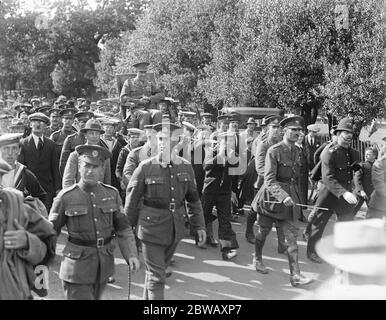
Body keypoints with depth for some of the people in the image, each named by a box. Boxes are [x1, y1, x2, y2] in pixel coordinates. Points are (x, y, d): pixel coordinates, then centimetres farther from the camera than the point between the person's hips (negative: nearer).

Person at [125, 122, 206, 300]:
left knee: (160, 270, 20)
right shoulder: (145, 168, -10)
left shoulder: (186, 167, 0)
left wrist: (199, 225, 6)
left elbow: (193, 199, 9)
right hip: (152, 229, -4)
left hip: (175, 230, 4)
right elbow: (132, 200, -2)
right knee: (156, 276, -2)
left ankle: (147, 297, 42)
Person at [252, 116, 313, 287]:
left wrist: (296, 194, 14)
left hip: (289, 197, 5)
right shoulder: (273, 151, -15)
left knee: (292, 235, -1)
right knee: (263, 231, 13)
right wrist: (283, 196, -34)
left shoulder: (297, 151, 5)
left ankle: (295, 275, -1)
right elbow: (269, 180, -22)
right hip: (271, 195, -5)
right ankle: (257, 259, 38)